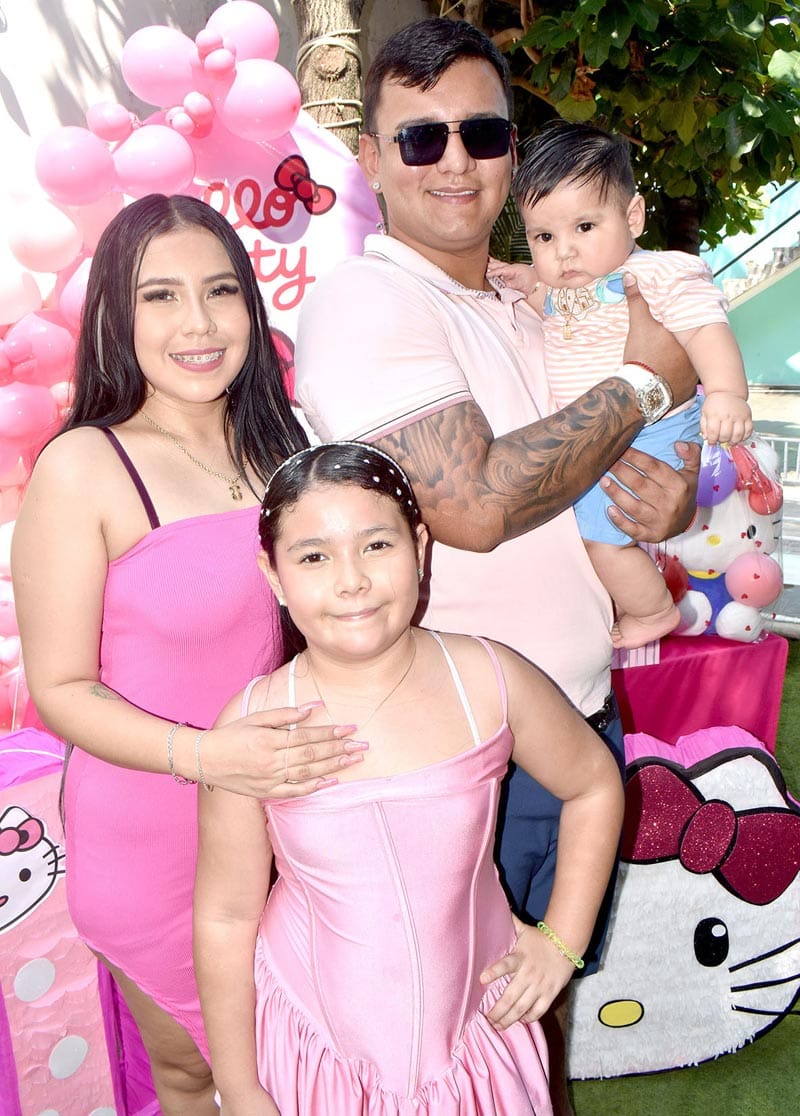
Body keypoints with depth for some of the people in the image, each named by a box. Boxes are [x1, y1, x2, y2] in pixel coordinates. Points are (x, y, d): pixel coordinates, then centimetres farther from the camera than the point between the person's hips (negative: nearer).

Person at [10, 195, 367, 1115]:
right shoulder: (82, 469, -16)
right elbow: (60, 688, -14)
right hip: (152, 838, -4)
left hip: (287, 811, 4)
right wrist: (201, 754, -28)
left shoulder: (272, 442, 1)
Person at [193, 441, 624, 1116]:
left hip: (474, 1031, 1)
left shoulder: (488, 681, -17)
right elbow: (226, 919, -9)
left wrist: (561, 943, 0)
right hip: (317, 1052, -1)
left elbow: (594, 786, 1)